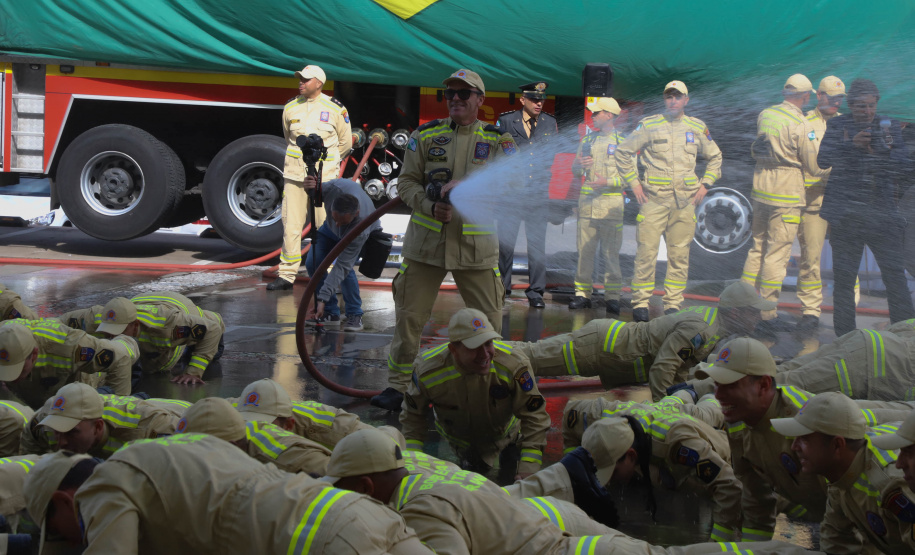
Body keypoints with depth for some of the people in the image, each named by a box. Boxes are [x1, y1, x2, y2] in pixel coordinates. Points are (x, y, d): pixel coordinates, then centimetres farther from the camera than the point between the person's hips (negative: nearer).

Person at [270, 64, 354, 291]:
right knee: (291, 225, 1)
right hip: (294, 174, 3)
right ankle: (287, 275, 6)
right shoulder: (290, 108, 7)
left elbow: (345, 143, 11)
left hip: (324, 176, -3)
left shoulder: (335, 109, -1)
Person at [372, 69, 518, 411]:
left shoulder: (497, 139, 4)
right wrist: (430, 206, -17)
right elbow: (407, 181, 2)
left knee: (489, 321, 4)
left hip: (476, 245, 0)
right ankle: (398, 386, 15)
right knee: (409, 317, 3)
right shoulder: (425, 136, 5)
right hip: (425, 242, 0)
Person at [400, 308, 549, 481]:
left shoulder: (514, 366, -40)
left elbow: (535, 418, -31)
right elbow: (413, 415, -13)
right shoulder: (427, 370, -35)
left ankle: (511, 449, 36)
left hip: (502, 433, -1)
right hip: (458, 439, 1)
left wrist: (527, 472, -38)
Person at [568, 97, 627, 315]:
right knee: (585, 249, 4)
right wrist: (580, 164, -4)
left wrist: (608, 182, -17)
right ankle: (582, 293, 9)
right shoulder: (587, 139, 16)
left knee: (610, 252, -4)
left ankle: (612, 296, -1)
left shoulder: (623, 141, 2)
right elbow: (575, 170, 18)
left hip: (611, 201, -4)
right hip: (587, 199, 4)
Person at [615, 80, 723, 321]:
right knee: (646, 252, -7)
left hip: (685, 200, 3)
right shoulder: (649, 125, 2)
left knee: (679, 255, 4)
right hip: (654, 199, -3)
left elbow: (715, 157, 24)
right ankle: (640, 303, 0)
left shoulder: (697, 128, 11)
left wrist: (705, 185, 12)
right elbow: (622, 152, 7)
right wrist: (634, 183, 1)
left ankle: (673, 304, 11)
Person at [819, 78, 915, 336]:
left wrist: (880, 151, -15)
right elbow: (823, 160, -7)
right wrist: (852, 144, -19)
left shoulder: (890, 126, 10)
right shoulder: (837, 126, 5)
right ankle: (844, 337, 11)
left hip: (882, 213, 1)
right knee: (844, 278, 3)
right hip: (846, 215, -1)